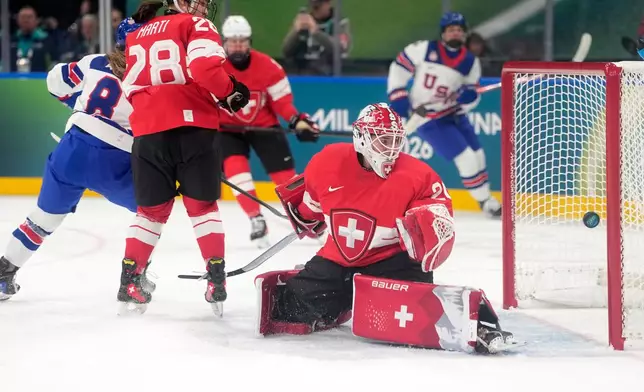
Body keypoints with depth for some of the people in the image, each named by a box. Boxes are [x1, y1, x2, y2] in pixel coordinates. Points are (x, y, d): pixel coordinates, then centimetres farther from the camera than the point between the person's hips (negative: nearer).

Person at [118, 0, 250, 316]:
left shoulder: (136, 37, 23)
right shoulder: (196, 27, 3)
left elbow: (131, 89, 22)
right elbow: (205, 67, -15)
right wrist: (231, 90, 0)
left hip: (148, 131, 4)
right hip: (194, 126, -4)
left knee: (152, 209, 16)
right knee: (202, 204, 8)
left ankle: (129, 279, 12)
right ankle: (216, 279, 4)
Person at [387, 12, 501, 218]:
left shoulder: (470, 62, -2)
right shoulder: (424, 50, -15)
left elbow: (471, 96, 3)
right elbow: (399, 67, -6)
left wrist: (468, 96, -21)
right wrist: (397, 97, -12)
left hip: (452, 114, 6)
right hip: (426, 116, -6)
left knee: (477, 154, 11)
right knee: (466, 158, -11)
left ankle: (486, 196, 31)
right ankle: (484, 201, 4)